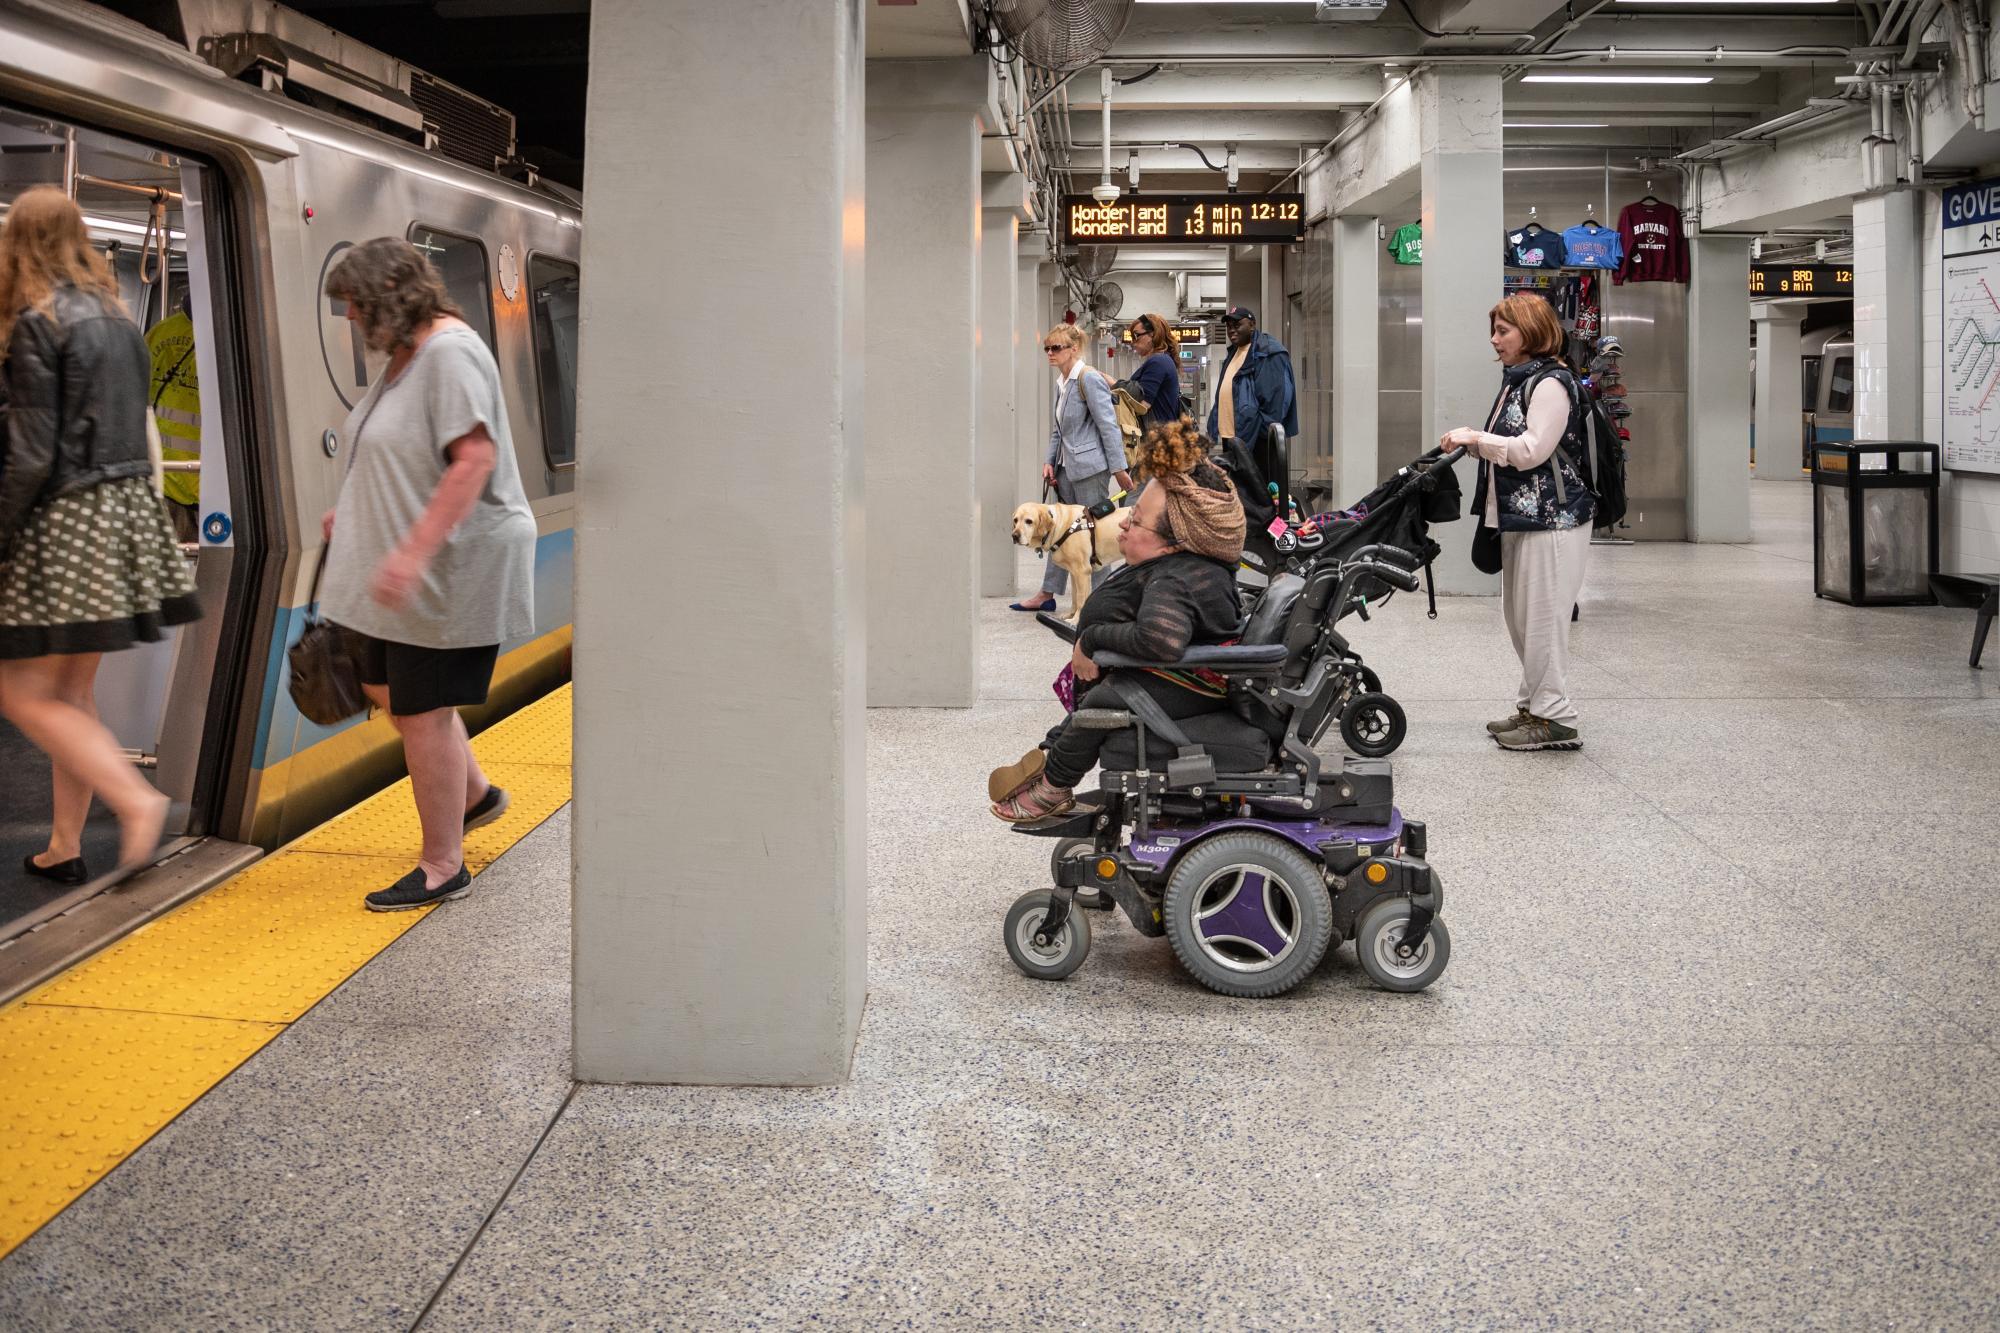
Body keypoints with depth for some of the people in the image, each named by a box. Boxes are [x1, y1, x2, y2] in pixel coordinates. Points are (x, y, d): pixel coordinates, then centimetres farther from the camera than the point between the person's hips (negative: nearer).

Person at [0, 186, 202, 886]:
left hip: (65, 520, -8)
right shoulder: (118, 317, 9)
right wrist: (125, 505, 18)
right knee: (73, 689, 14)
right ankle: (64, 846, 20)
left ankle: (136, 801, -10)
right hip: (126, 508, 8)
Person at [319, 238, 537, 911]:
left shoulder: (449, 352, -20)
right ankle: (475, 795, 38)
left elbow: (475, 459, -28)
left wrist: (413, 551, -32)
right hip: (399, 569, 10)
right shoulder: (406, 355, 12)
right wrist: (354, 512, 19)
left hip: (452, 563, -10)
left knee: (421, 709, -3)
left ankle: (443, 868, 10)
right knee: (387, 686, 19)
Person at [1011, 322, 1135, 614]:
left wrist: (1118, 467, -18)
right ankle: (1047, 595, 18)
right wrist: (1050, 461, 9)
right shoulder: (1060, 382, 13)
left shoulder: (1089, 379, -13)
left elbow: (1108, 424, -16)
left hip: (1090, 466, -9)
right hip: (1068, 467, 9)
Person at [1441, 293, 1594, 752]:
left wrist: (1476, 438, -15)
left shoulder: (1551, 383, -13)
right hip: (1520, 515, 10)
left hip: (1551, 517, -10)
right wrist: (1474, 443, 6)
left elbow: (1531, 450, -20)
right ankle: (1533, 706, 21)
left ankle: (1554, 719, -1)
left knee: (1541, 617, -7)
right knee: (1518, 615, 13)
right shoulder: (1518, 380, 16)